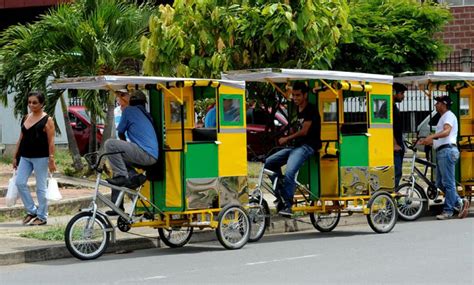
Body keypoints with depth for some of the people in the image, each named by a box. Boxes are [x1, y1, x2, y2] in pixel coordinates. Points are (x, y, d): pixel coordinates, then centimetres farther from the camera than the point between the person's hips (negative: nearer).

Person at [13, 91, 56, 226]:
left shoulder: (47, 120, -6)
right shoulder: (26, 118, 12)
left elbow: (51, 142, -10)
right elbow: (21, 138, 16)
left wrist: (51, 160, -16)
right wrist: (15, 156, 14)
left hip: (40, 158, -6)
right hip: (25, 157, 6)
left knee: (41, 187, 0)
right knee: (20, 183, -2)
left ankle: (42, 217, 9)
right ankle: (31, 211, 13)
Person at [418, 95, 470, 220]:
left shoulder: (449, 115, -5)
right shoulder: (443, 117, 27)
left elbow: (446, 131, -24)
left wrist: (432, 136, -38)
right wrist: (427, 141, 18)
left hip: (447, 151, -11)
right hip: (441, 152, 11)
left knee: (448, 182, -7)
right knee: (440, 183, 9)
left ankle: (448, 210, -6)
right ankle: (460, 202, 12)